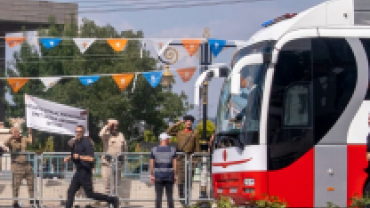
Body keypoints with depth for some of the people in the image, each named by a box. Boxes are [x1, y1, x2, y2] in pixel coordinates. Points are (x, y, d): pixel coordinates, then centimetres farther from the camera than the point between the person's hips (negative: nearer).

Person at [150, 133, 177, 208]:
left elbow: (151, 164, -4)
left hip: (158, 176, 0)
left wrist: (151, 175, 3)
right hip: (169, 176, 0)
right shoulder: (172, 149, -3)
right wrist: (175, 176, 2)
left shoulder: (154, 150, -3)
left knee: (158, 196, 3)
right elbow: (174, 164, -5)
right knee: (170, 196, 7)